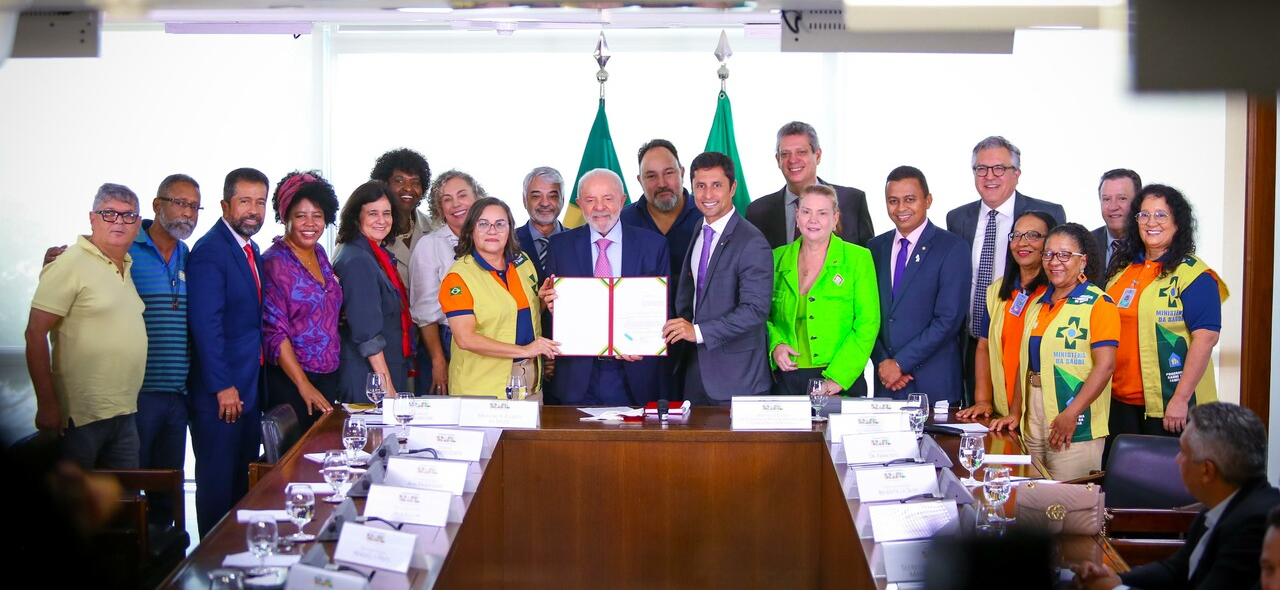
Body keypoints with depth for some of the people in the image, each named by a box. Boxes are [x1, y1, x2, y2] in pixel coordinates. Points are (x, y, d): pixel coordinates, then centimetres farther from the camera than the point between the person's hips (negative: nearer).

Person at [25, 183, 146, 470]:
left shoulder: (128, 268, 14)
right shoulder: (71, 264, -9)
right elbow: (35, 333, -13)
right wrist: (46, 404, -18)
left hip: (124, 414, 7)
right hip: (80, 416, -7)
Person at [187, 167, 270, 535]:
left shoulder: (251, 250, 14)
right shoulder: (210, 251, -14)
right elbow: (206, 324, -19)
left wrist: (254, 387, 10)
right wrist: (223, 387, -21)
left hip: (249, 390, 9)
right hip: (219, 393, -9)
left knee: (244, 480, 14)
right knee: (219, 483, 0)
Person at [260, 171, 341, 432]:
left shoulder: (319, 253, 9)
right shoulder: (275, 263, -12)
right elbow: (274, 332, -16)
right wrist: (304, 385, -20)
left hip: (327, 375, 7)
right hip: (290, 380, -7)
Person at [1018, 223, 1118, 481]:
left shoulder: (1098, 303, -6)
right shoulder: (1038, 303, 16)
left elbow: (1105, 365, -14)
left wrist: (1071, 414, -19)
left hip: (1074, 424, -7)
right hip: (1033, 421, 7)